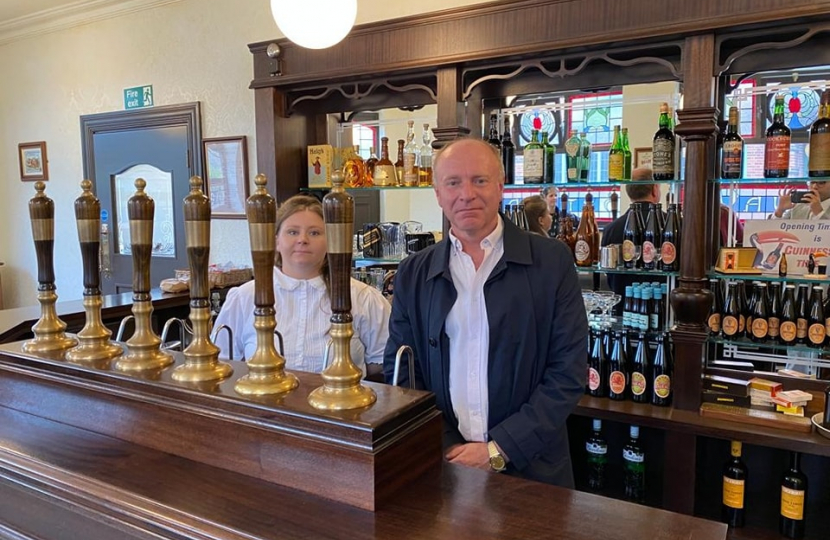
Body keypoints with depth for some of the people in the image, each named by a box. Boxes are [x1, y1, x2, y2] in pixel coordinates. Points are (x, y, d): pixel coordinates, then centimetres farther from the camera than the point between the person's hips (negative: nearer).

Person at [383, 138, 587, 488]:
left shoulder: (552, 262, -7)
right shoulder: (413, 274, 0)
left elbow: (568, 373, -8)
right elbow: (398, 370, 3)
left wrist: (499, 449, -13)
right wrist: (442, 450, -9)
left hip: (530, 468, -1)